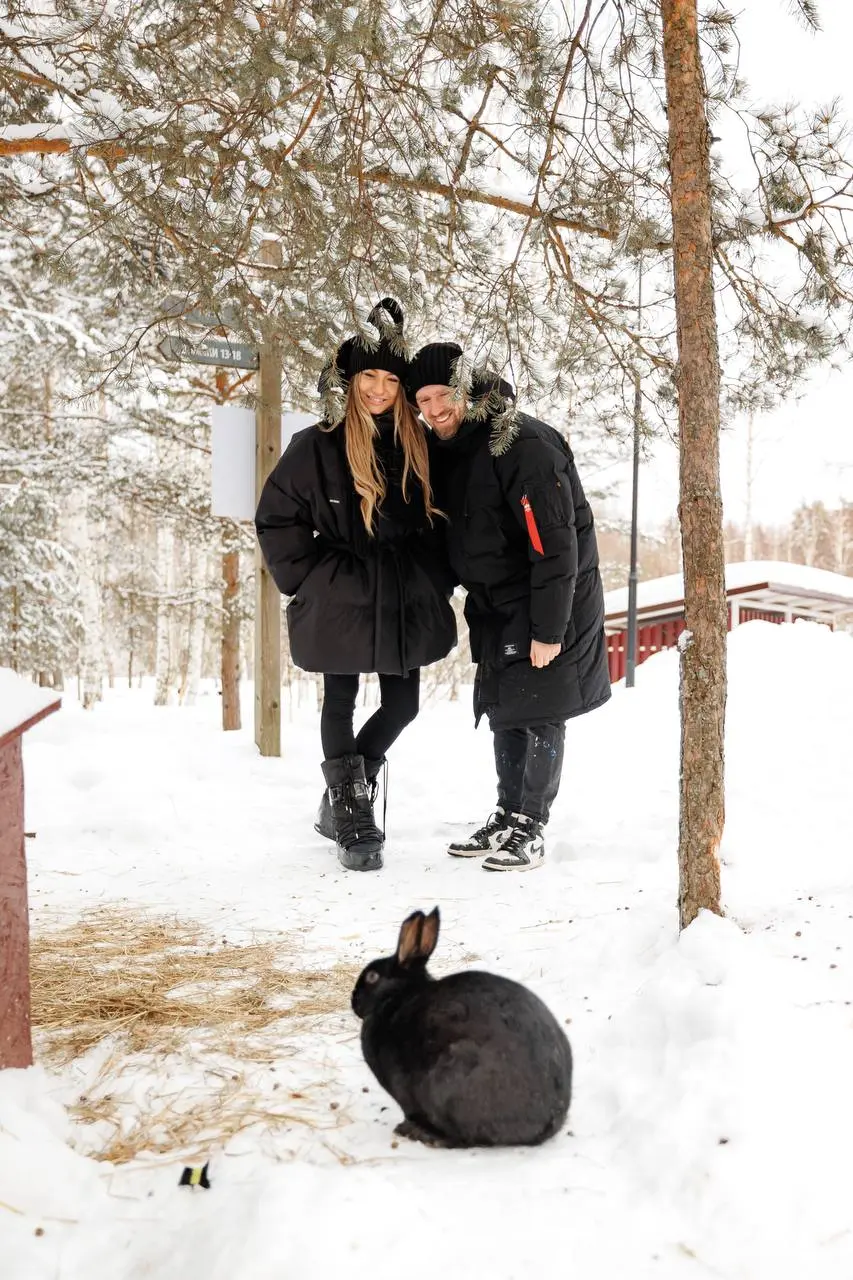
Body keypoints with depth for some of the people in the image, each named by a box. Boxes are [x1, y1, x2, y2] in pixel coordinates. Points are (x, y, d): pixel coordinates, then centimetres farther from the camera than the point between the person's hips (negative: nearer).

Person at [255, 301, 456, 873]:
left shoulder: (418, 445, 5)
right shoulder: (317, 446, -7)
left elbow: (438, 519, 14)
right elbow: (276, 520, -4)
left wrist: (437, 582, 4)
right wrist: (314, 578, -9)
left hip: (406, 604, 5)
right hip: (342, 604, -4)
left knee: (403, 702, 10)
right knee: (342, 705, 5)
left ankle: (344, 795, 31)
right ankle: (353, 818, 16)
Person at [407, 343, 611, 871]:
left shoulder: (522, 445, -22)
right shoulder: (449, 450, 5)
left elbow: (555, 542, -25)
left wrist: (549, 628, -25)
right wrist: (478, 608, 11)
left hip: (547, 607, -8)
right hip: (497, 609, 8)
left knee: (540, 716, -3)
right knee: (504, 713, 11)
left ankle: (530, 830, 8)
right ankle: (507, 821, 22)